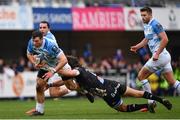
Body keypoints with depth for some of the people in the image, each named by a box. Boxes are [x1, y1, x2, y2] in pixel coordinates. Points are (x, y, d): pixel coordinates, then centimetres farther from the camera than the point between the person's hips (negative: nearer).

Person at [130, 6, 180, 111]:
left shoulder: (155, 24, -13)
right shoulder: (146, 26, 16)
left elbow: (165, 39, -21)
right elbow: (147, 39, 33)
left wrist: (157, 54, -21)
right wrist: (137, 47, 18)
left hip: (160, 56, -9)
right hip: (165, 56, 9)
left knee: (141, 76, -2)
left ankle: (151, 102, 0)